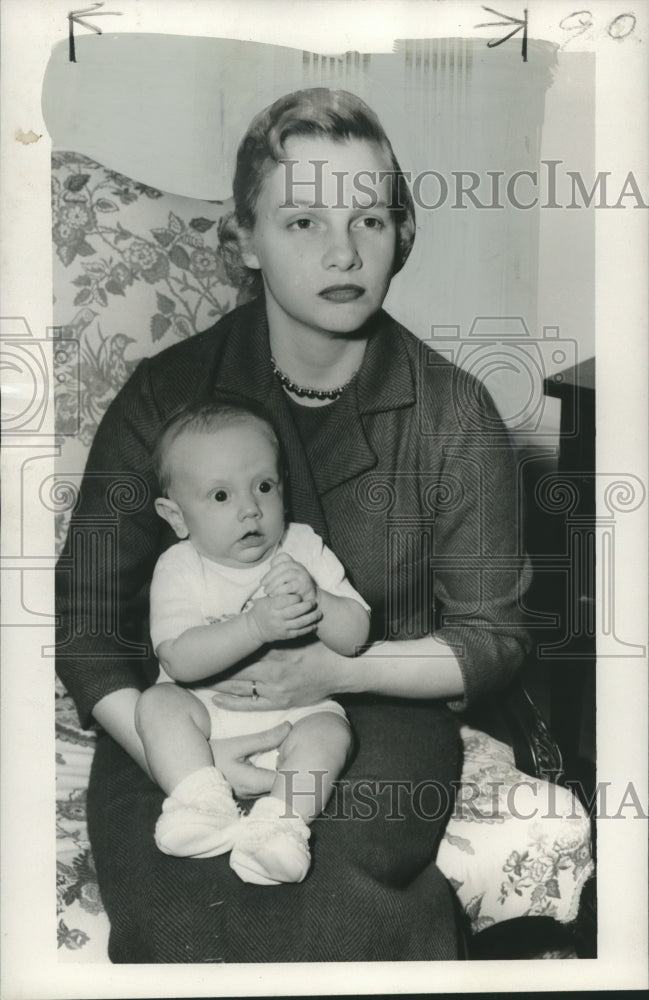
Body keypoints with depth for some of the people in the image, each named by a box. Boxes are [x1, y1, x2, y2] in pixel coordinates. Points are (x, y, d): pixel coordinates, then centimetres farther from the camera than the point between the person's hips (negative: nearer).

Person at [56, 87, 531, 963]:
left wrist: (343, 669, -16)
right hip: (177, 721, 1)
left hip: (384, 724, 0)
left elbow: (495, 637, 1)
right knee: (183, 908, -24)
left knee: (322, 904, -27)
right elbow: (87, 620, -2)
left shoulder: (454, 415, -4)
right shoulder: (165, 395, -2)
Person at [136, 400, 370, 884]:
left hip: (298, 710, 0)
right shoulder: (179, 567, -9)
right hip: (210, 711, 0)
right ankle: (204, 804, -30)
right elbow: (179, 661, -25)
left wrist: (313, 600, -30)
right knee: (157, 702, -24)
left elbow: (356, 635, -9)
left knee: (329, 731, -27)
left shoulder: (303, 547, -5)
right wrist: (256, 626, -37)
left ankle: (279, 824, -33)